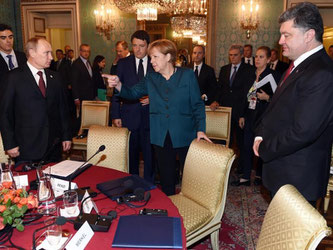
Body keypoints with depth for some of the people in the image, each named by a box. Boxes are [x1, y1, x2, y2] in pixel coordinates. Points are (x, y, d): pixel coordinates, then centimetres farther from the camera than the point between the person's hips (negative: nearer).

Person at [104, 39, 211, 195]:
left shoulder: (187, 75, -2)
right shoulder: (151, 78, 7)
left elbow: (198, 105, -2)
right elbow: (132, 93, -2)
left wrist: (200, 129, -11)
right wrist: (118, 85, -21)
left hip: (184, 135, -2)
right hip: (161, 137, 3)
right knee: (166, 178, 12)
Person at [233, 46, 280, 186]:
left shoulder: (273, 75, -9)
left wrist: (268, 98, -25)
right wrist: (242, 115, 13)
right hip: (250, 116, 6)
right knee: (246, 146, 7)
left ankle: (259, 175, 26)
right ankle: (245, 177, 16)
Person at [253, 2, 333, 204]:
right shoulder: (297, 66, 9)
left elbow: (302, 132, -28)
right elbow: (276, 108, 16)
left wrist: (264, 149, -14)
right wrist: (261, 136, 1)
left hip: (298, 178, -9)